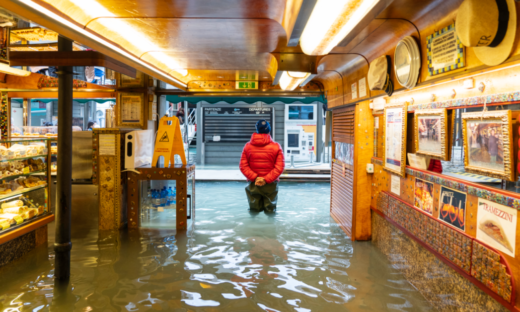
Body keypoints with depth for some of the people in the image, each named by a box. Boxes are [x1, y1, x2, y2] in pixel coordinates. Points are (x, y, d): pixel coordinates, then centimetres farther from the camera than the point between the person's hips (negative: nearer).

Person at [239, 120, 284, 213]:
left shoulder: (248, 146, 0)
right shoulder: (276, 146, -4)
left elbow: (243, 166, -5)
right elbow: (279, 167, -10)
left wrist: (254, 178, -10)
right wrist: (266, 179, -12)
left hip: (253, 184, 1)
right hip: (271, 184, -1)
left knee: (254, 210, 11)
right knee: (270, 210, 7)